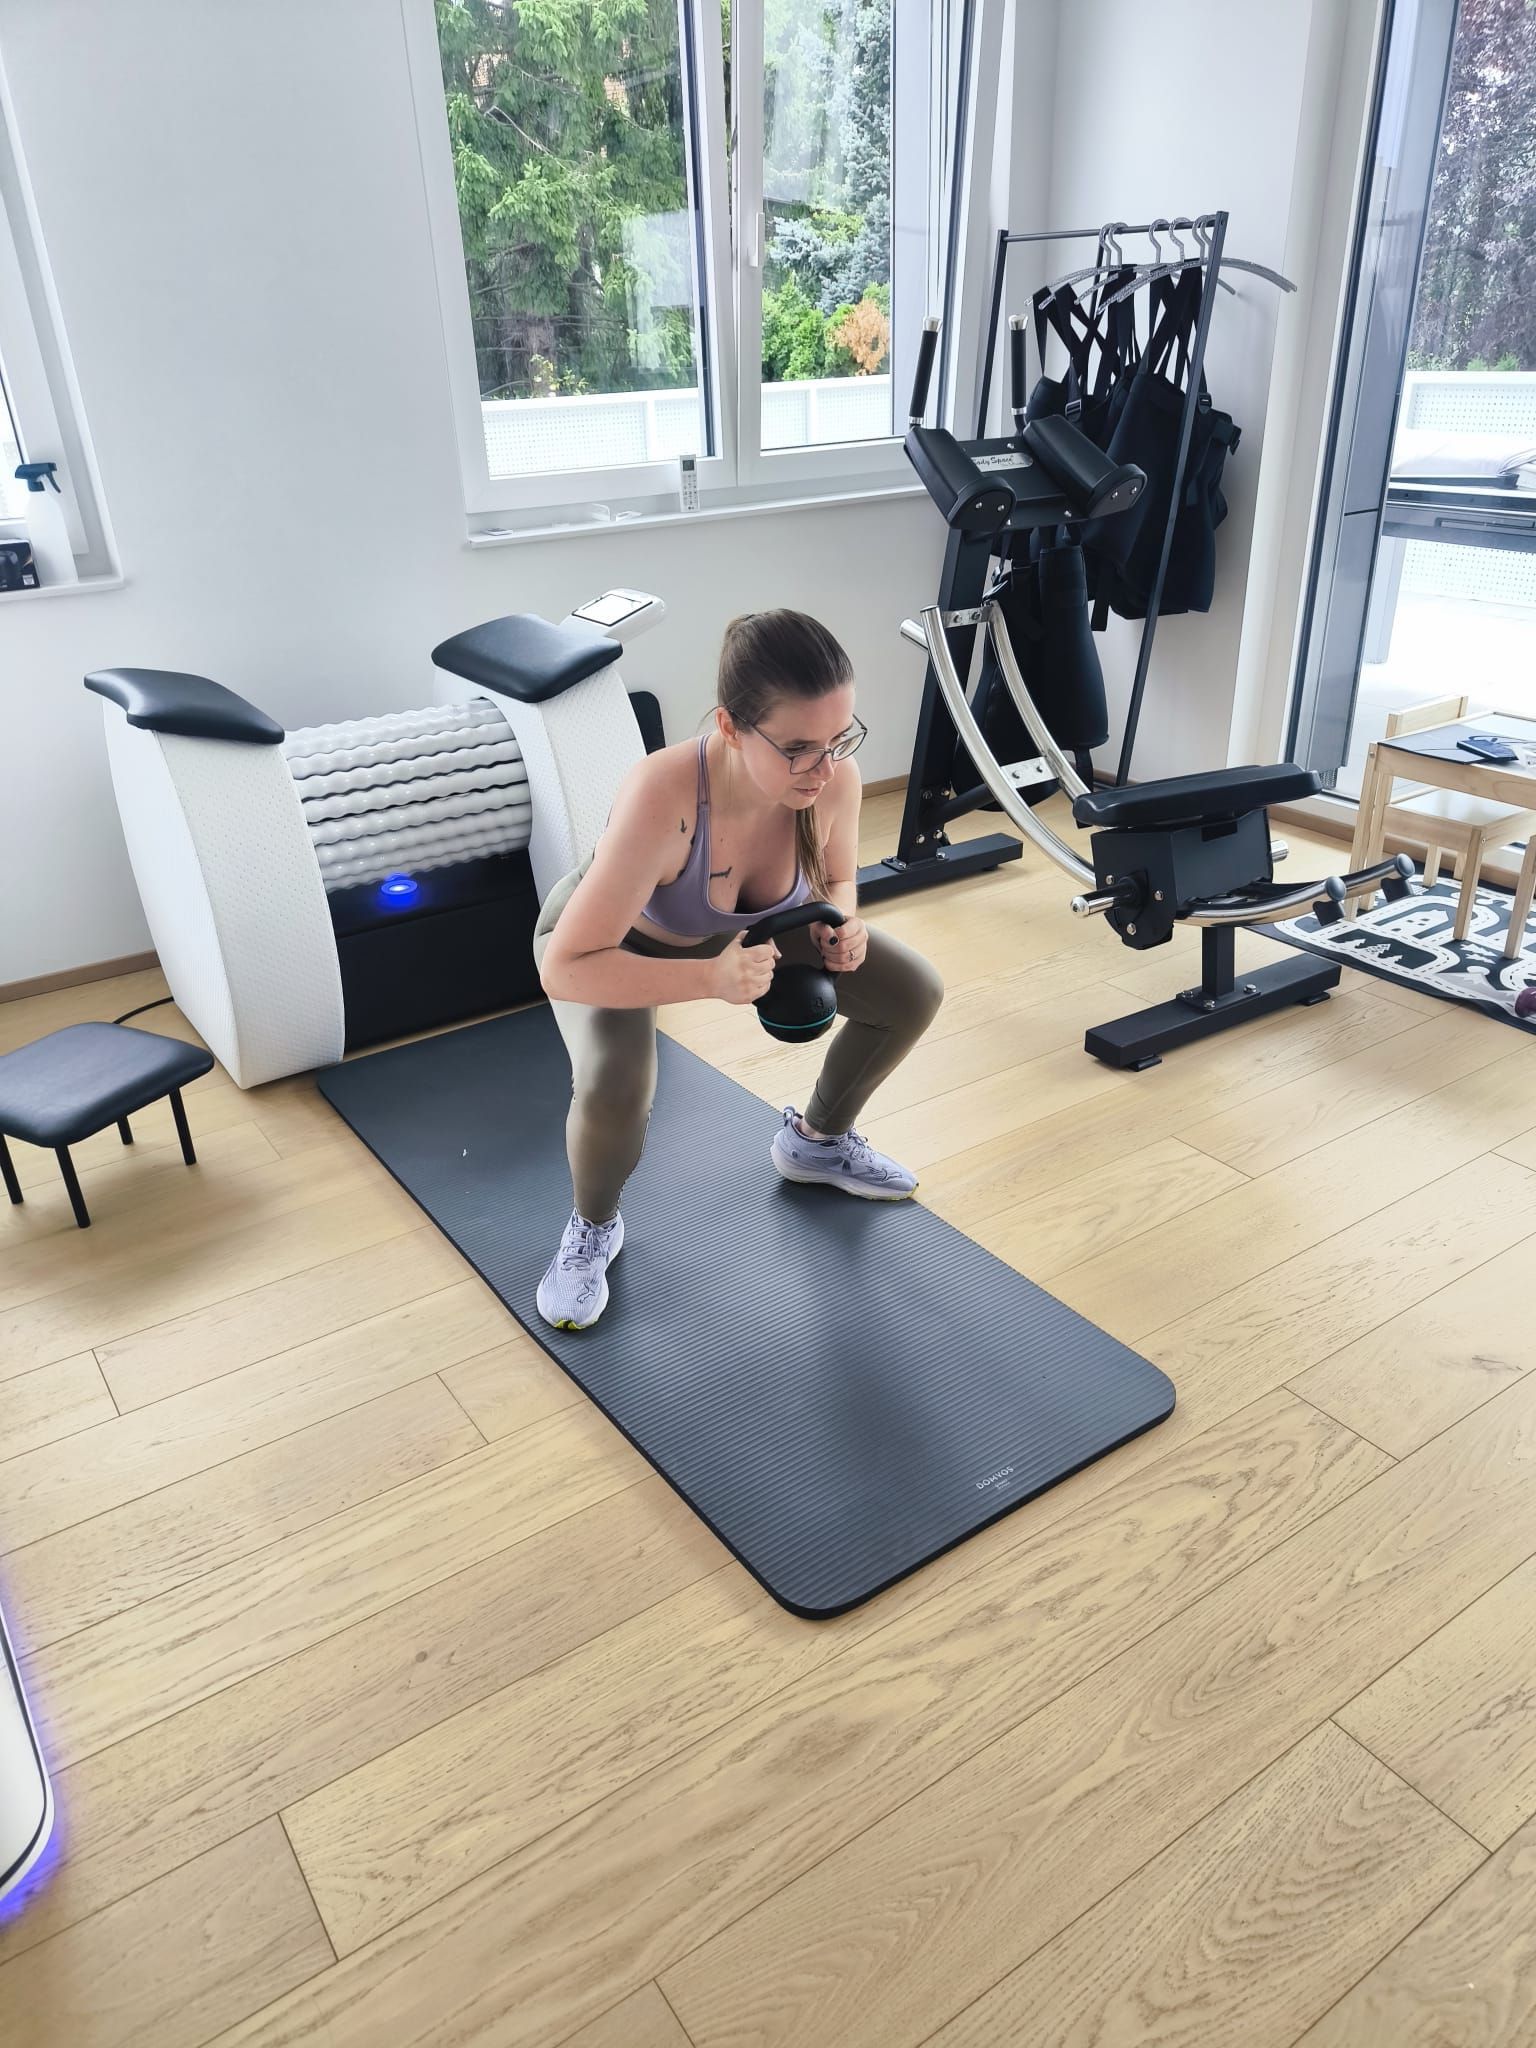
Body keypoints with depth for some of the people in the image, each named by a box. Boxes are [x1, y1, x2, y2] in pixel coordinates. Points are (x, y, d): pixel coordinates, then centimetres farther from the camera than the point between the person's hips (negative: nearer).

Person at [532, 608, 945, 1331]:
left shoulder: (834, 778, -28)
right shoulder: (660, 801, -44)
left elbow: (835, 879, -5)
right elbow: (566, 969, -39)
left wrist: (841, 922, -27)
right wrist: (710, 979, -48)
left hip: (735, 926, 5)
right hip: (605, 943, -5)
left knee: (913, 993, -1)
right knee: (614, 1083, -35)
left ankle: (816, 1141, 26)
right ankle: (593, 1228, 0)